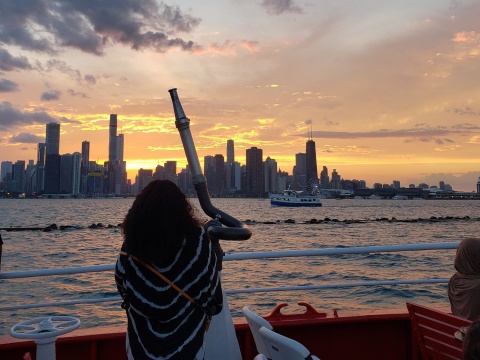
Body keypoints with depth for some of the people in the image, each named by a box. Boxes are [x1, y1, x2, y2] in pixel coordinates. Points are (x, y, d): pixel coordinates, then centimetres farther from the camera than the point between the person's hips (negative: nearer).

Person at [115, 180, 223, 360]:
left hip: (142, 335, 1)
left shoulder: (133, 243, -13)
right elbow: (211, 280, -7)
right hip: (186, 334, -1)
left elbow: (121, 282, -1)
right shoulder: (196, 238, -17)